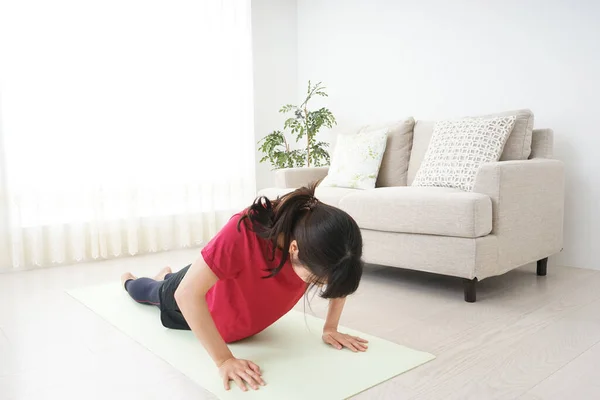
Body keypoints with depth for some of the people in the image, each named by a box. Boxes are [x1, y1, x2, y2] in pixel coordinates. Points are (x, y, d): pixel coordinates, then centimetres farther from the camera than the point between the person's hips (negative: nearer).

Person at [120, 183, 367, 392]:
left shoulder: (318, 238, -33)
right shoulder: (244, 232, -48)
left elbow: (340, 276, -12)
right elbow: (187, 293, -43)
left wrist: (330, 328, -17)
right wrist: (224, 360, -43)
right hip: (196, 294, -3)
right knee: (151, 294, 32)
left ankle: (166, 276, 67)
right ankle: (129, 281, 66)